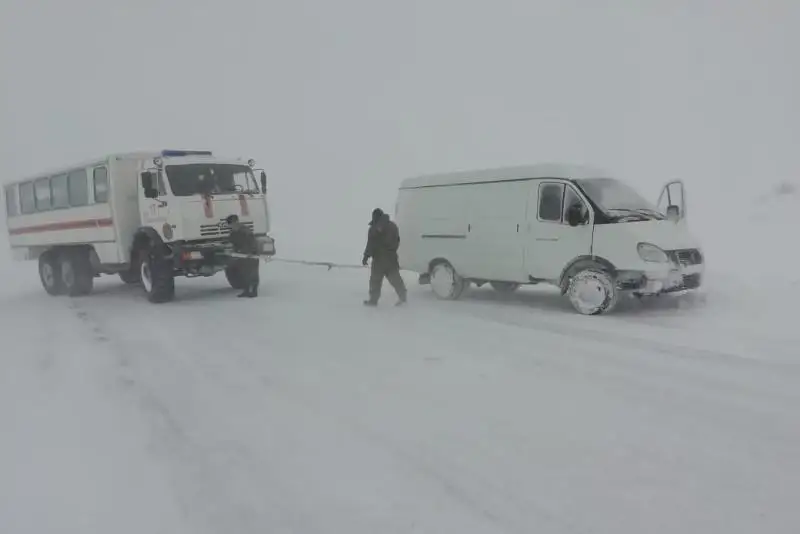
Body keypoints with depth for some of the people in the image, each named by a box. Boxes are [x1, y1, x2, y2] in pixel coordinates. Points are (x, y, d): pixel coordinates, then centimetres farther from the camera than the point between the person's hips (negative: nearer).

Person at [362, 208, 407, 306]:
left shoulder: (374, 228, -11)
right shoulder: (393, 226, 12)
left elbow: (371, 245, -14)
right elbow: (397, 242, 21)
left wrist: (366, 257, -10)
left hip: (379, 258, -6)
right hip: (392, 257, 6)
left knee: (375, 280, 2)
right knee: (395, 278, 10)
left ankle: (373, 300, 5)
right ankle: (403, 296, 6)